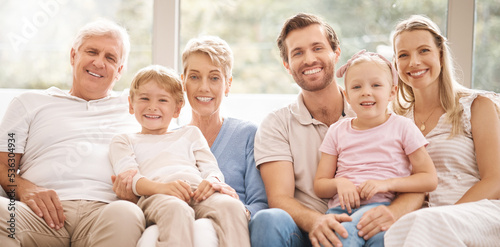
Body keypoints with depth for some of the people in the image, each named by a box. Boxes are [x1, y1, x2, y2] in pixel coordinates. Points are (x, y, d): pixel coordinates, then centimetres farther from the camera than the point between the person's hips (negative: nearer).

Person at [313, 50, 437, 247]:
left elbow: (430, 180, 3)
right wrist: (339, 183, -8)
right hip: (340, 207, 3)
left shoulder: (402, 127, 8)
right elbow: (319, 186, 15)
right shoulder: (337, 131, 16)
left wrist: (386, 183, -10)